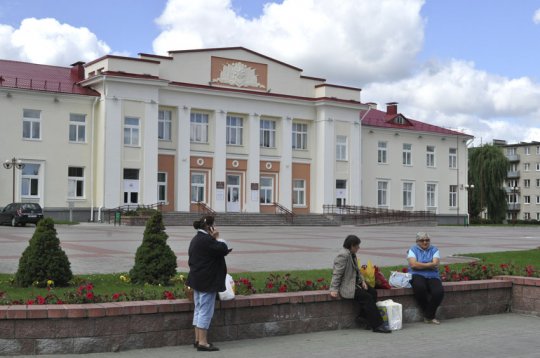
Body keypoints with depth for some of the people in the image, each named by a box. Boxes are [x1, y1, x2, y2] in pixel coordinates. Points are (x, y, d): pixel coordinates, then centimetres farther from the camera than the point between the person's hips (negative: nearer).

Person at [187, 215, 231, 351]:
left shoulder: (196, 239, 13)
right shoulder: (206, 239, -19)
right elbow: (223, 250, -20)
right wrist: (217, 238, -8)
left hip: (197, 279, 10)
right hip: (207, 281, -10)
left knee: (199, 310, 14)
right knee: (205, 311, -6)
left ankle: (198, 339, 20)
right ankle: (202, 342, -4)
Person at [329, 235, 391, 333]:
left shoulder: (352, 254, 13)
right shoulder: (343, 255, -18)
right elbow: (336, 274, -20)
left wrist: (362, 281, 6)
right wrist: (334, 289, -23)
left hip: (355, 283, 10)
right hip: (346, 286, -10)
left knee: (373, 292, -7)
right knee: (367, 297, -21)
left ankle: (369, 322, -5)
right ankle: (377, 325, -20)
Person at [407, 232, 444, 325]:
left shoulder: (434, 250, 15)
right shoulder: (413, 250, 10)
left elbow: (435, 264, -3)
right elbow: (413, 265, -8)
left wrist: (420, 265, -8)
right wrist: (430, 265, -5)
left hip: (432, 277, 2)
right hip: (417, 276, -2)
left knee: (439, 292, -28)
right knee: (420, 287, -36)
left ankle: (429, 316, -8)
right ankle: (429, 315, -14)